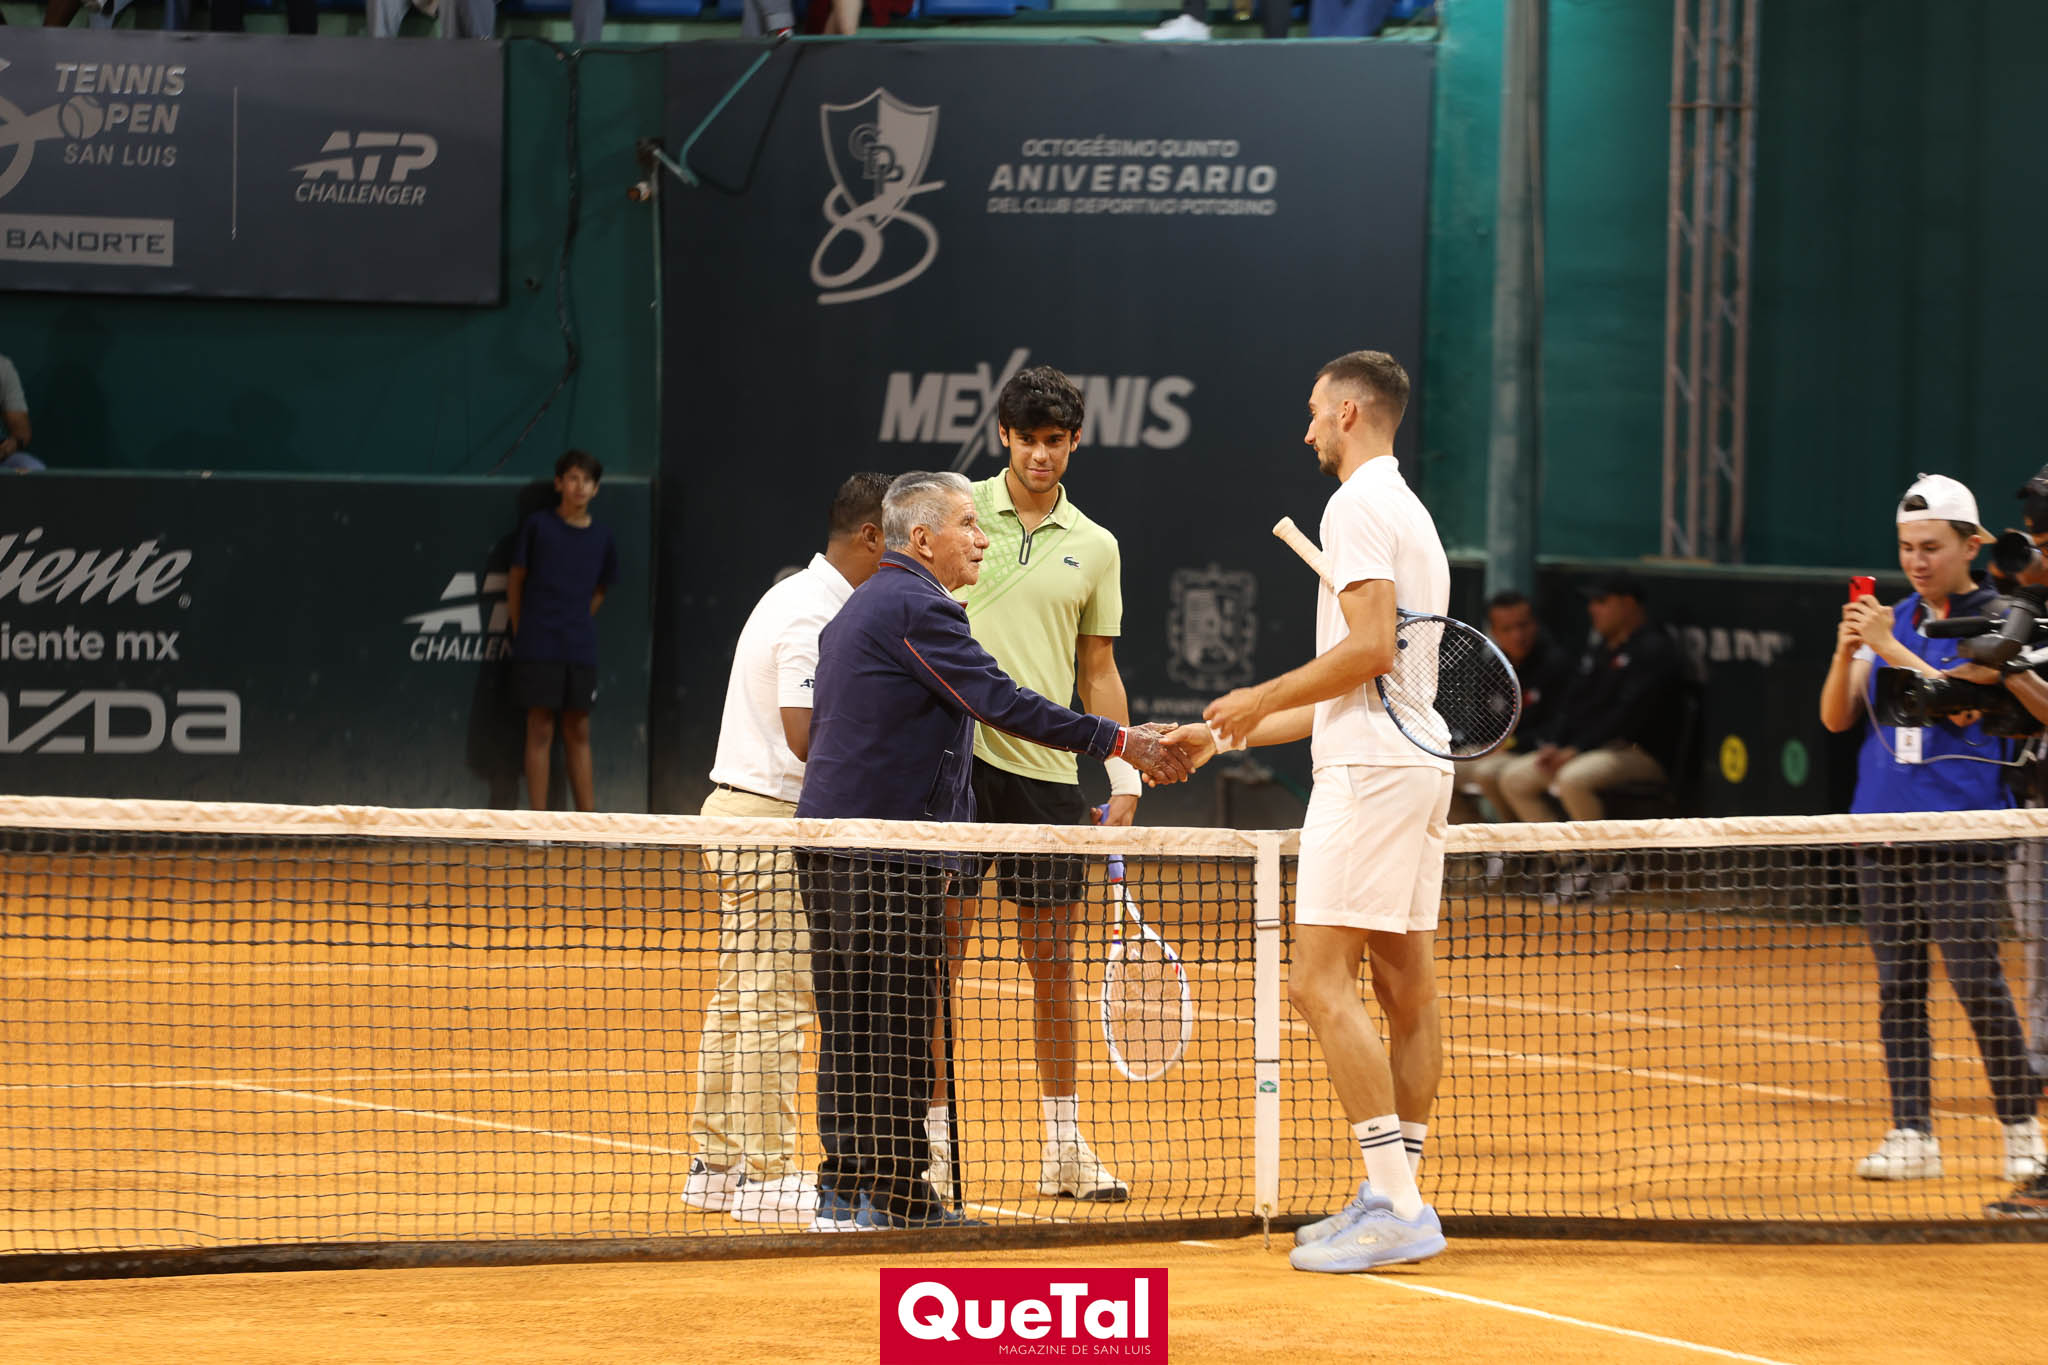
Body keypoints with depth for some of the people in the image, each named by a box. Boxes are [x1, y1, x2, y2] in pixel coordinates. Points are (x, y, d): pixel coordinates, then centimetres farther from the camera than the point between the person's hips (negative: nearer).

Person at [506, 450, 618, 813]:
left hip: (581, 649, 3)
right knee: (540, 730, -2)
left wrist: (578, 626, 10)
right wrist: (520, 632, 4)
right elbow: (515, 579, 5)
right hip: (538, 649, -3)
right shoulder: (537, 526, -2)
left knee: (578, 734, 8)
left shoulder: (601, 539, 7)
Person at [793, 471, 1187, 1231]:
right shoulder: (918, 608, -12)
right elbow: (1001, 703, -20)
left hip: (830, 845, 10)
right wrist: (1118, 741, -19)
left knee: (850, 1025, 11)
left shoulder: (857, 610, 21)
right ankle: (897, 1199, -4)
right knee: (897, 1027, -6)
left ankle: (844, 1191, 12)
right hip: (887, 849, -10)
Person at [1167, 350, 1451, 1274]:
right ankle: (1395, 1197, 10)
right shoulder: (1408, 511, 22)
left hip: (1372, 769, -10)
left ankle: (1397, 1206, -17)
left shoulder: (1359, 505, -9)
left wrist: (1260, 699, -7)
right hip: (1417, 767, 10)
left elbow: (1370, 650, -20)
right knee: (1406, 989, 9)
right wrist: (1227, 737, 26)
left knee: (1321, 984, -12)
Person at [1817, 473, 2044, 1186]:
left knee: (1978, 987, -7)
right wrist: (1846, 652, -8)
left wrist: (1889, 648, -17)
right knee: (1898, 990, 4)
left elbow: (1957, 705, -14)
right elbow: (1835, 718, 9)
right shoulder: (1891, 620, 13)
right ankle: (1912, 1135, 7)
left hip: (1960, 835, -5)